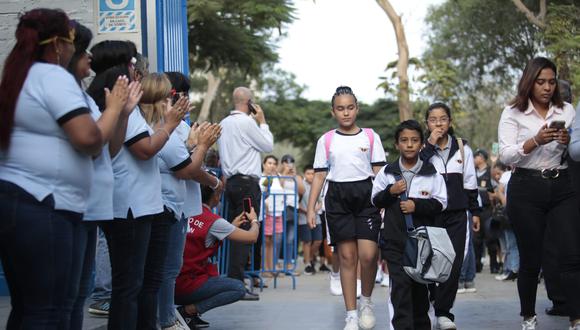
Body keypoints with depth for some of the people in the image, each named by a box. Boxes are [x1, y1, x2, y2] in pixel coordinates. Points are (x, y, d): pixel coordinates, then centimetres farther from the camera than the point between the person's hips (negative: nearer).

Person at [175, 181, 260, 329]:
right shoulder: (214, 221, -11)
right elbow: (252, 237, -3)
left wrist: (233, 226, 26)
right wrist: (254, 220, 17)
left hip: (171, 283, 7)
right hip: (186, 286, -7)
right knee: (239, 289, 2)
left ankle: (190, 309, 10)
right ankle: (189, 310, -9)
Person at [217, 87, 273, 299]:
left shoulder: (223, 123, 14)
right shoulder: (247, 122, -10)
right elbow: (268, 146, -3)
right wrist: (262, 121, 5)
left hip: (231, 181, 8)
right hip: (247, 182, -8)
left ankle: (233, 276, 12)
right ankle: (236, 281, -11)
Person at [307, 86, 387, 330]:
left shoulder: (370, 137, 7)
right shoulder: (326, 141, 9)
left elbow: (379, 172, 6)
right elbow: (319, 175, 9)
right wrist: (311, 208, 3)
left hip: (366, 196, -1)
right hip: (337, 198, 1)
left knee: (368, 255, -13)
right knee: (347, 257, 0)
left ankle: (366, 301, 14)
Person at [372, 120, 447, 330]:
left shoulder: (432, 173, 0)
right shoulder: (387, 172, 3)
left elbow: (440, 204, -1)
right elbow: (375, 201, 8)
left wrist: (417, 205, -14)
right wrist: (390, 192, -11)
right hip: (395, 239, -1)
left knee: (420, 285, 13)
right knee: (400, 284, -10)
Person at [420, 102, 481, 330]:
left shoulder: (462, 148, 10)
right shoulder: (422, 147, 3)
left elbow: (470, 182, 14)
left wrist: (475, 211, 12)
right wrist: (430, 145, -17)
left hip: (456, 213, 2)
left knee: (454, 263, -4)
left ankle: (443, 312, 1)